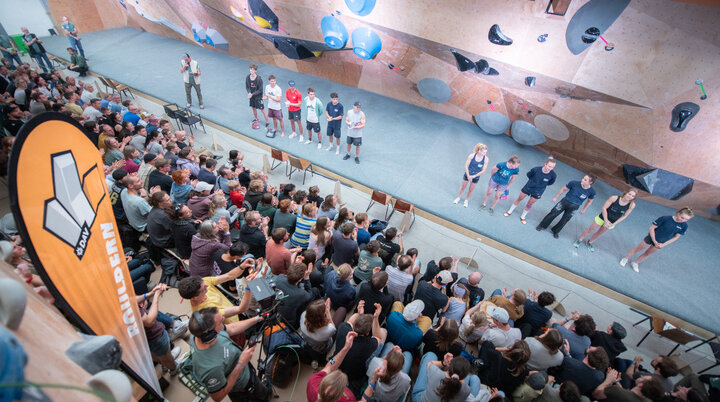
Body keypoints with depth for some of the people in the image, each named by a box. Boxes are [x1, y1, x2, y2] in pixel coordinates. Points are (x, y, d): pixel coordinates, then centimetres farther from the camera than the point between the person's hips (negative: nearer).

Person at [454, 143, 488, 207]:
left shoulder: (486, 159, -21)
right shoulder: (471, 156, -23)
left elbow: (483, 170, -15)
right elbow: (466, 166, -15)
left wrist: (474, 176, -18)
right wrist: (468, 176, -16)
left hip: (476, 177, 1)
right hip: (467, 174, 0)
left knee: (470, 190, 18)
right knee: (463, 187, 19)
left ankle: (466, 200, 42)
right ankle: (458, 198, 44)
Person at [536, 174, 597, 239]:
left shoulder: (591, 191, -18)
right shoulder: (574, 183, -21)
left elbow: (590, 201, 3)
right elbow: (563, 189, -5)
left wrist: (584, 209, 11)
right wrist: (556, 197, 4)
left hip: (574, 207, 1)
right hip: (565, 201, 0)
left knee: (564, 220, 13)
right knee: (553, 213, 6)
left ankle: (555, 231, 36)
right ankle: (542, 226, 26)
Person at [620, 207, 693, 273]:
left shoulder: (684, 226, -15)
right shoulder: (665, 219, -26)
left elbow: (676, 237, -4)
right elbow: (652, 228, -18)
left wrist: (663, 244, -10)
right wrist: (654, 241, -16)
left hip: (661, 243, 4)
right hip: (651, 237, -3)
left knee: (647, 254, 18)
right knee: (638, 249, 11)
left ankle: (635, 263, 37)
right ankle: (626, 259, 30)